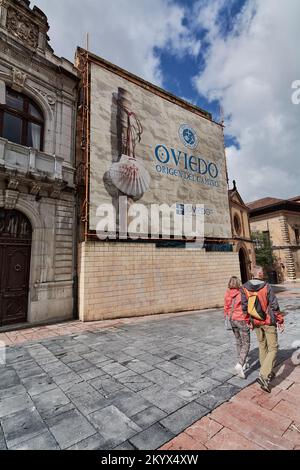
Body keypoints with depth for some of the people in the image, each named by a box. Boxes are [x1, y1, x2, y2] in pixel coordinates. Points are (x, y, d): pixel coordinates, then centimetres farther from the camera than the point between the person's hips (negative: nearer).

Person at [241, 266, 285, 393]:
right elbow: (274, 306, -12)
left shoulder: (245, 288, -7)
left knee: (262, 346, 21)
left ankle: (268, 373, 35)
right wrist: (280, 321, 0)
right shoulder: (267, 287, -16)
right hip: (269, 322, -4)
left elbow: (244, 307, -3)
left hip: (256, 322, 4)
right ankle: (263, 376, -5)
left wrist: (249, 321, 10)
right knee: (273, 348, 6)